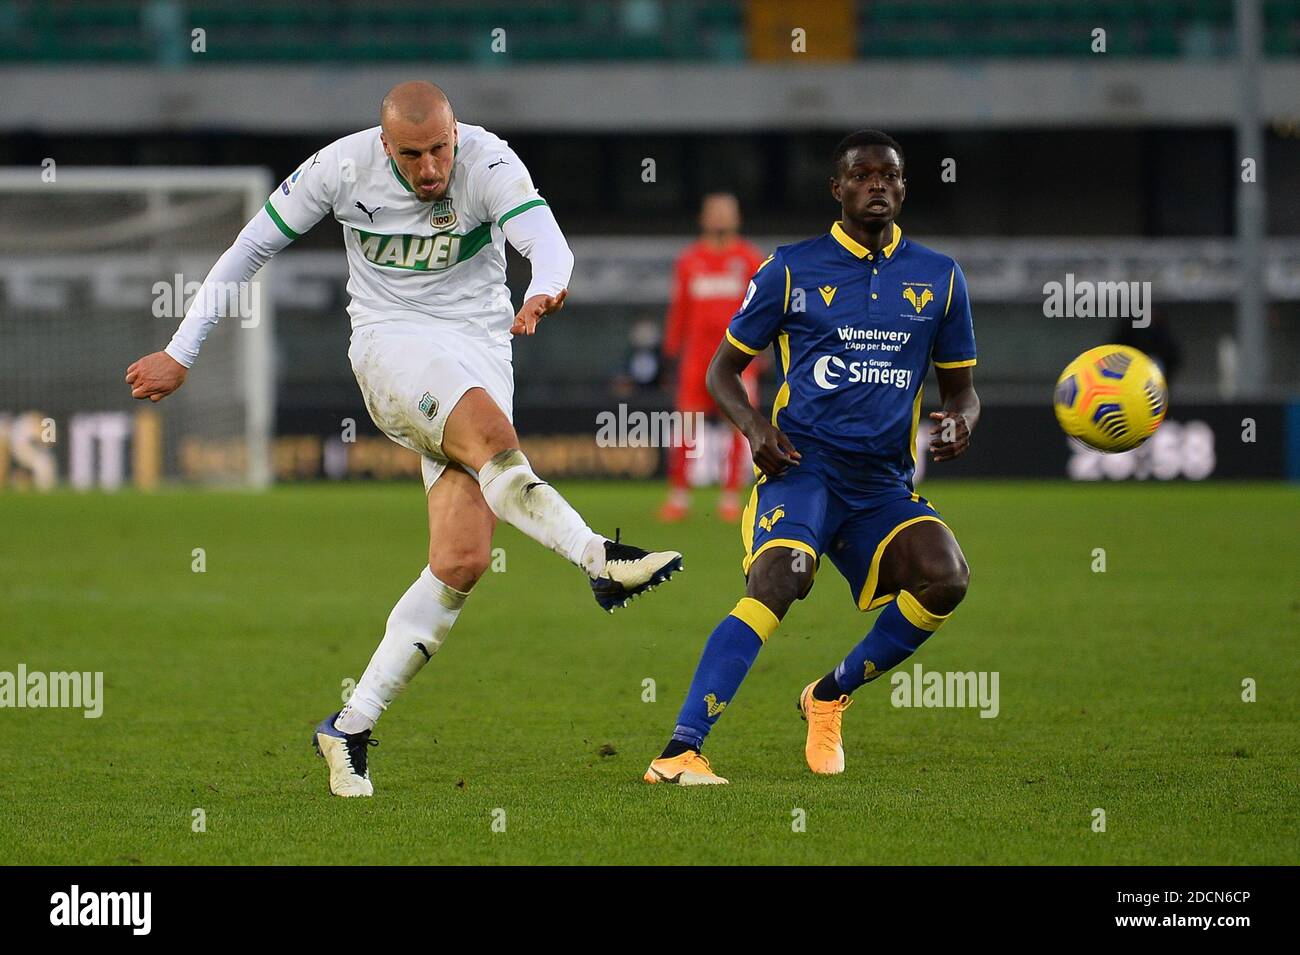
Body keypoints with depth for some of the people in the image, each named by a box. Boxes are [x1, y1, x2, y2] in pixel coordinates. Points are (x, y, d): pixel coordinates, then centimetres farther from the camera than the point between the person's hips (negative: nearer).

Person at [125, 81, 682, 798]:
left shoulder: (488, 162, -12)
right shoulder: (344, 167, -8)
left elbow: (543, 237, -30)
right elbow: (252, 247, 3)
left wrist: (543, 293, -54)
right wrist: (180, 354, 5)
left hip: (480, 347, 1)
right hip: (391, 346, -1)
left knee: (461, 562, -11)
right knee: (490, 435, -36)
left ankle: (350, 728, -4)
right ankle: (599, 559, -42)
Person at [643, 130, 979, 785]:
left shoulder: (939, 278, 12)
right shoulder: (791, 270, 4)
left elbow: (960, 386, 20)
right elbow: (723, 369, 11)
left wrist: (961, 419, -5)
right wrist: (753, 425, -10)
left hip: (884, 482, 3)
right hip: (803, 465, -3)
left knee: (945, 580, -23)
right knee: (778, 579, -31)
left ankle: (830, 695, 5)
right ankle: (679, 752, -38)